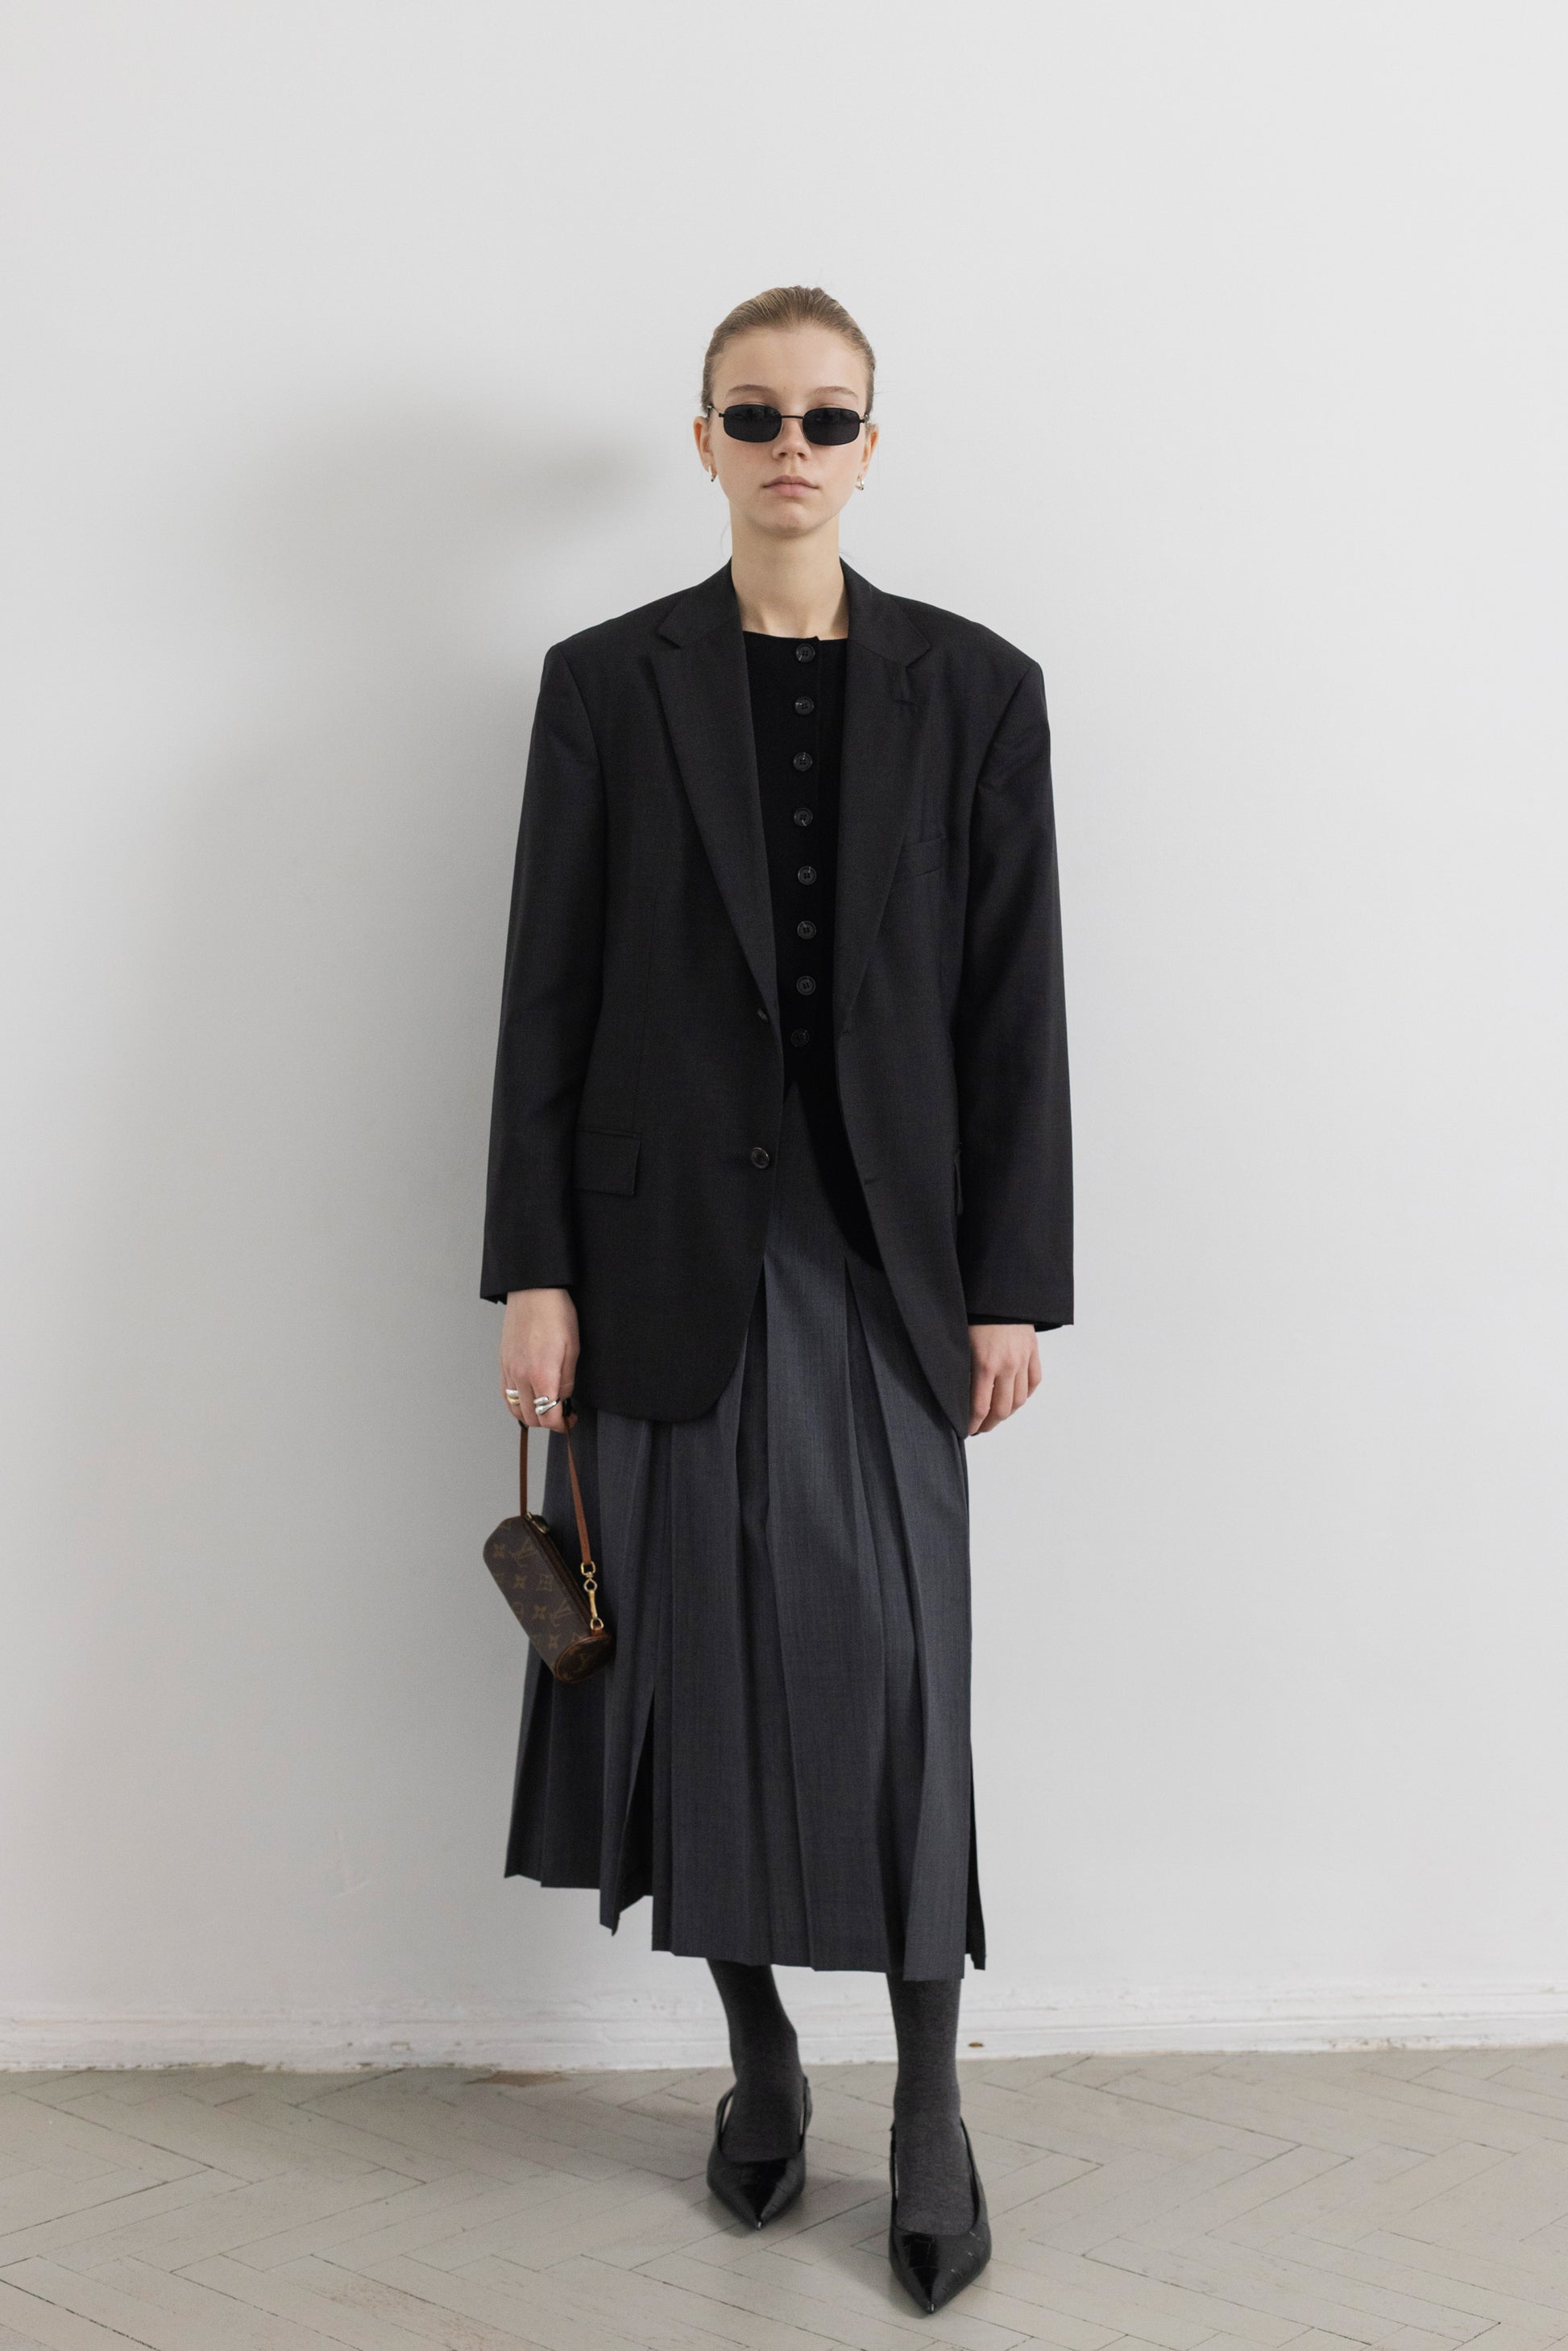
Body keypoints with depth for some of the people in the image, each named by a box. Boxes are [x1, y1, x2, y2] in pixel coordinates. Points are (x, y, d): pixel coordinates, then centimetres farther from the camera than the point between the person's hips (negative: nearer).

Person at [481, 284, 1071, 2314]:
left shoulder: (973, 688, 4)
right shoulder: (607, 682, 4)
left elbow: (1014, 1000, 3)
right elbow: (549, 993, 2)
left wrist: (1013, 1283, -1)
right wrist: (534, 1271, -3)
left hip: (883, 1250, 0)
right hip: (670, 1247, 1)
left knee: (897, 1664, -1)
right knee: (700, 1653, 6)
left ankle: (930, 2108, 15)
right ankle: (759, 2063, 26)